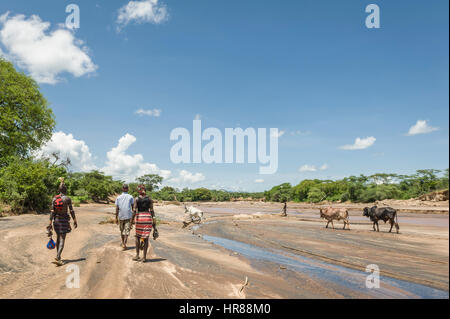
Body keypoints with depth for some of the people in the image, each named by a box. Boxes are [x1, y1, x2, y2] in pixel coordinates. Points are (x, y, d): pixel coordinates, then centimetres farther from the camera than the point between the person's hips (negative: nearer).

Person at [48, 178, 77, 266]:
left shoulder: (54, 198, -1)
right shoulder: (67, 199, -11)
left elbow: (52, 211, -3)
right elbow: (71, 211, -9)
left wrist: (50, 223, 0)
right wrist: (75, 221, 0)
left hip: (56, 219, 5)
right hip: (64, 220, -4)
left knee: (58, 238, 20)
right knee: (62, 240, -4)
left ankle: (58, 256, 31)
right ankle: (58, 258, -17)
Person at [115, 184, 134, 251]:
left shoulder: (118, 197, 1)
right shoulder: (130, 197, -2)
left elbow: (117, 208, -2)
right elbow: (133, 207, 0)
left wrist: (116, 218, 2)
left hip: (121, 216, 2)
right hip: (128, 216, -2)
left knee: (122, 230, 17)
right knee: (127, 231, -1)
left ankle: (123, 243, 30)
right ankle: (124, 244, -13)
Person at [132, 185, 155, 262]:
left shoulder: (137, 199, -2)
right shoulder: (149, 199, 2)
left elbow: (134, 210, -8)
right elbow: (151, 210, 0)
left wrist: (132, 220, -3)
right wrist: (153, 221, 6)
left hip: (139, 218, -1)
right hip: (148, 218, 1)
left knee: (138, 236, 16)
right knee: (146, 238, 4)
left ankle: (137, 255, 15)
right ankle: (144, 257, 5)